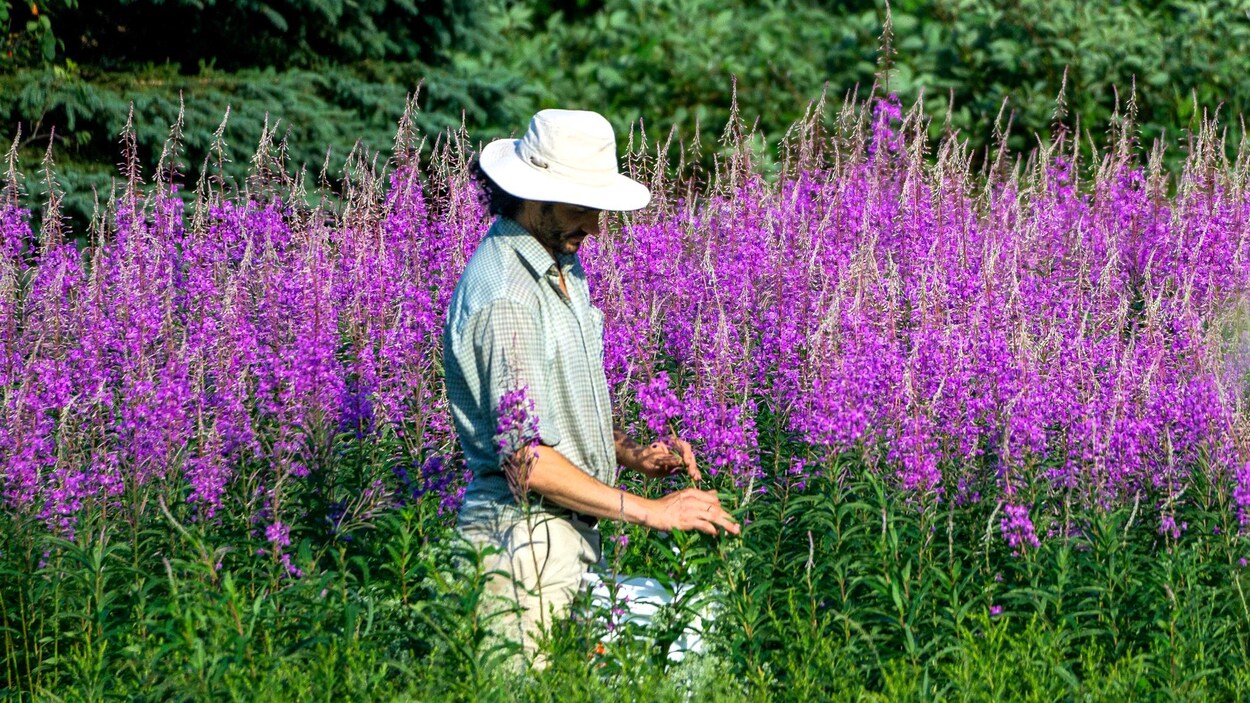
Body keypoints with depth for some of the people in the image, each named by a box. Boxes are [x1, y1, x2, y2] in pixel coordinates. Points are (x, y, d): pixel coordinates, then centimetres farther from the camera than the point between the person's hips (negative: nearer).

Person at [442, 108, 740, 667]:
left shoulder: (562, 269, 13)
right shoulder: (505, 298, -19)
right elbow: (527, 461, -22)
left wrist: (629, 452, 7)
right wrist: (649, 511, -18)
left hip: (572, 533, 9)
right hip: (524, 540, -9)